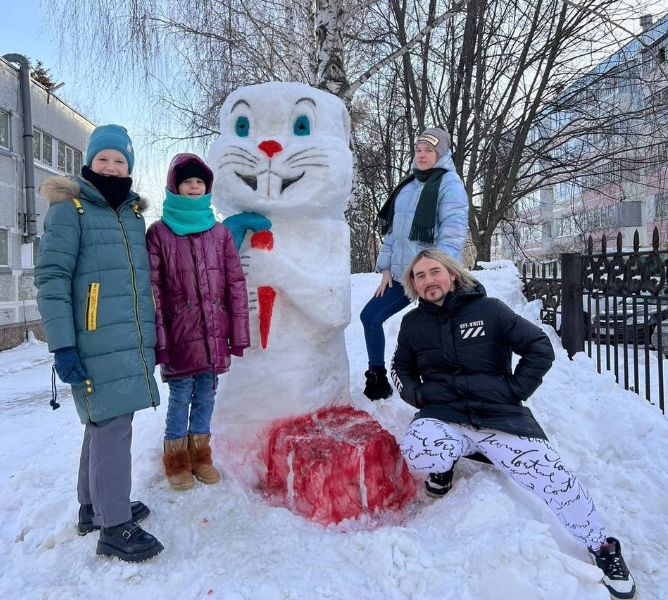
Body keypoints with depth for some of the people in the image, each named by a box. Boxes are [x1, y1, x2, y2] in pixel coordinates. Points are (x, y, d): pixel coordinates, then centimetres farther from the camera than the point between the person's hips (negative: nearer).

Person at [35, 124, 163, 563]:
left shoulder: (133, 214, 16)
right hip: (97, 343, -7)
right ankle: (114, 527, 8)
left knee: (106, 422, 15)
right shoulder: (69, 209, -4)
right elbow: (51, 277, -10)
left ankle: (94, 506, 30)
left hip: (133, 342, 7)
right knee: (112, 425, -5)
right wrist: (62, 345, -16)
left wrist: (153, 338, 22)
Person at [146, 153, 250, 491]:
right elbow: (151, 289, -4)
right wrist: (157, 337, -9)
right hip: (180, 333, -2)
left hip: (214, 333, 3)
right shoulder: (158, 233, 0)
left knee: (206, 395, 12)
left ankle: (200, 453, 30)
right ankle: (177, 459, 26)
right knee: (181, 396, 6)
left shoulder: (220, 232, 8)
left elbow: (235, 285, 5)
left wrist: (239, 333, 1)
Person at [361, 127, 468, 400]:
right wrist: (386, 267, 9)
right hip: (402, 275, 8)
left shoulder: (450, 184, -6)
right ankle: (378, 380, 21)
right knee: (370, 316, 7)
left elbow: (452, 235, -15)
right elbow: (391, 229, 16)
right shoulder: (406, 186, 16)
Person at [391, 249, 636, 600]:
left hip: (499, 414, 0)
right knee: (416, 453, -32)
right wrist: (417, 394, 5)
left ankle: (602, 548, 11)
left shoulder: (488, 310, 0)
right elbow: (401, 368, 23)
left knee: (548, 472, -16)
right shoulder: (413, 323, 8)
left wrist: (514, 391, -2)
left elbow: (541, 349, 3)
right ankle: (444, 464, 6)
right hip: (444, 415, 1)